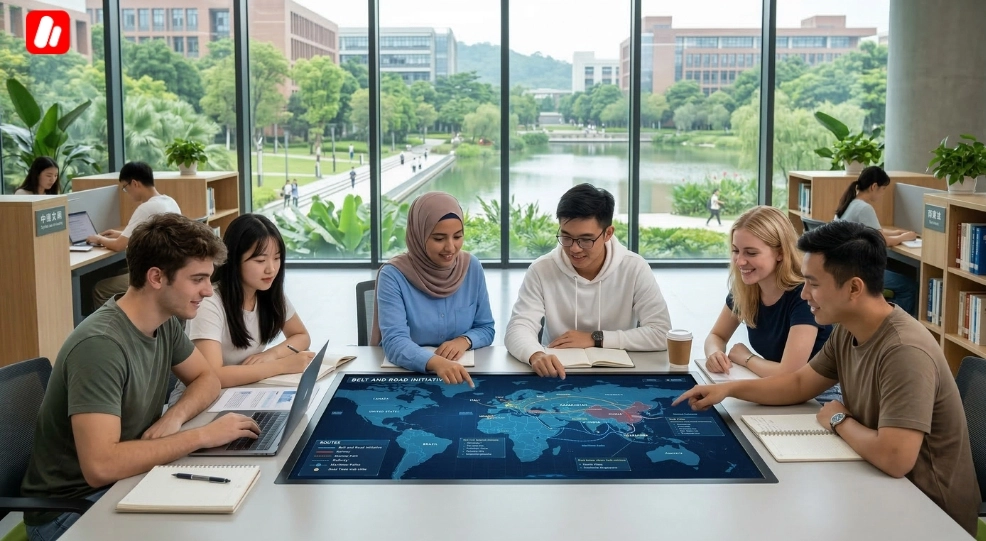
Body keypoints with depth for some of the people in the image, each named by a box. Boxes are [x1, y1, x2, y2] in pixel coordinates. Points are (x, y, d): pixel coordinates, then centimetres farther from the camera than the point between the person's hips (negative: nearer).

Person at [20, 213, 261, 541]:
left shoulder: (165, 323, -2)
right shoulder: (100, 345, -27)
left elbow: (206, 378, 13)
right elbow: (100, 466, -33)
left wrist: (175, 417, -9)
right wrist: (202, 436, -27)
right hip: (72, 506, -7)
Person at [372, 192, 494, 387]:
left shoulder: (472, 267, -1)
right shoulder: (393, 275, -12)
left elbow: (486, 329, 8)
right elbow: (395, 342, -21)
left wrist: (465, 340, -14)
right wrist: (436, 362, -39)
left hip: (462, 373, 3)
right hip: (405, 374, -2)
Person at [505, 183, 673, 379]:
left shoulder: (634, 269, -8)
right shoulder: (541, 270, -8)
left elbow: (661, 333, -11)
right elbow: (518, 328, -14)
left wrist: (596, 339, -15)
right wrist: (536, 354, -37)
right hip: (558, 375, 0)